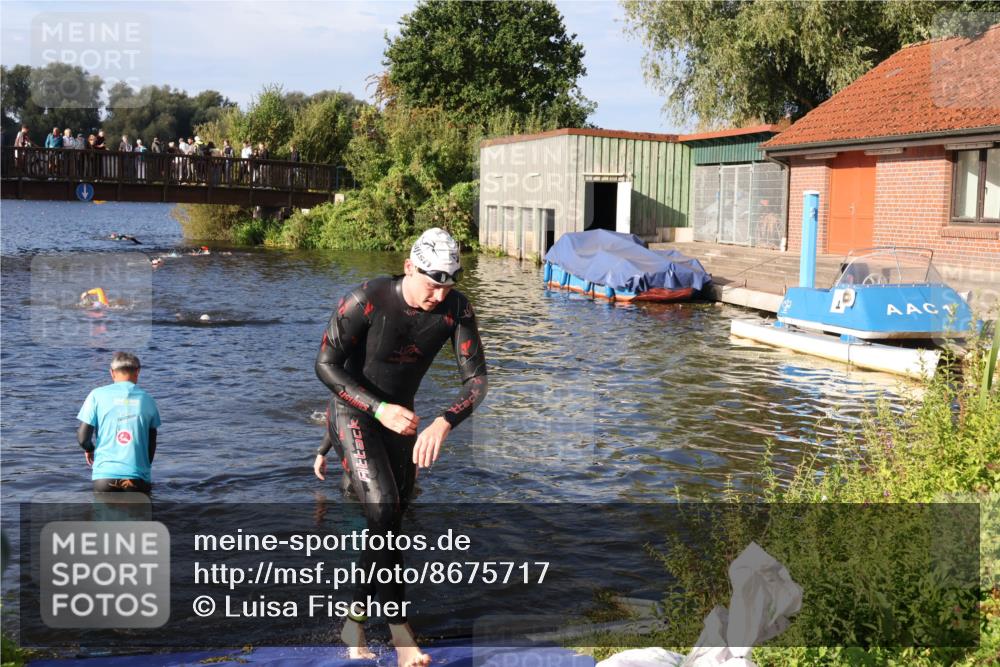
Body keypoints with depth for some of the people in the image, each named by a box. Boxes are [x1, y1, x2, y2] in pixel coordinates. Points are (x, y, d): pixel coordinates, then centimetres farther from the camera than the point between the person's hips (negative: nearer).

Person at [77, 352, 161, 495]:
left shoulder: (97, 395, 1)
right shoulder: (147, 400, 6)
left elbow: (83, 437, -2)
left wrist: (89, 449, 22)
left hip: (105, 474, 0)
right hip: (138, 477, 0)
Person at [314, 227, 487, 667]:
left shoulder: (456, 308, -16)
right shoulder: (366, 300, -26)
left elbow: (476, 376, -15)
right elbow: (326, 365, -20)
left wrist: (443, 424, -33)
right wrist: (379, 408, -30)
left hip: (400, 418, 5)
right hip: (353, 413, -5)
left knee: (392, 522, 8)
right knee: (383, 514, -20)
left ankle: (353, 624, 25)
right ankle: (400, 631, -10)